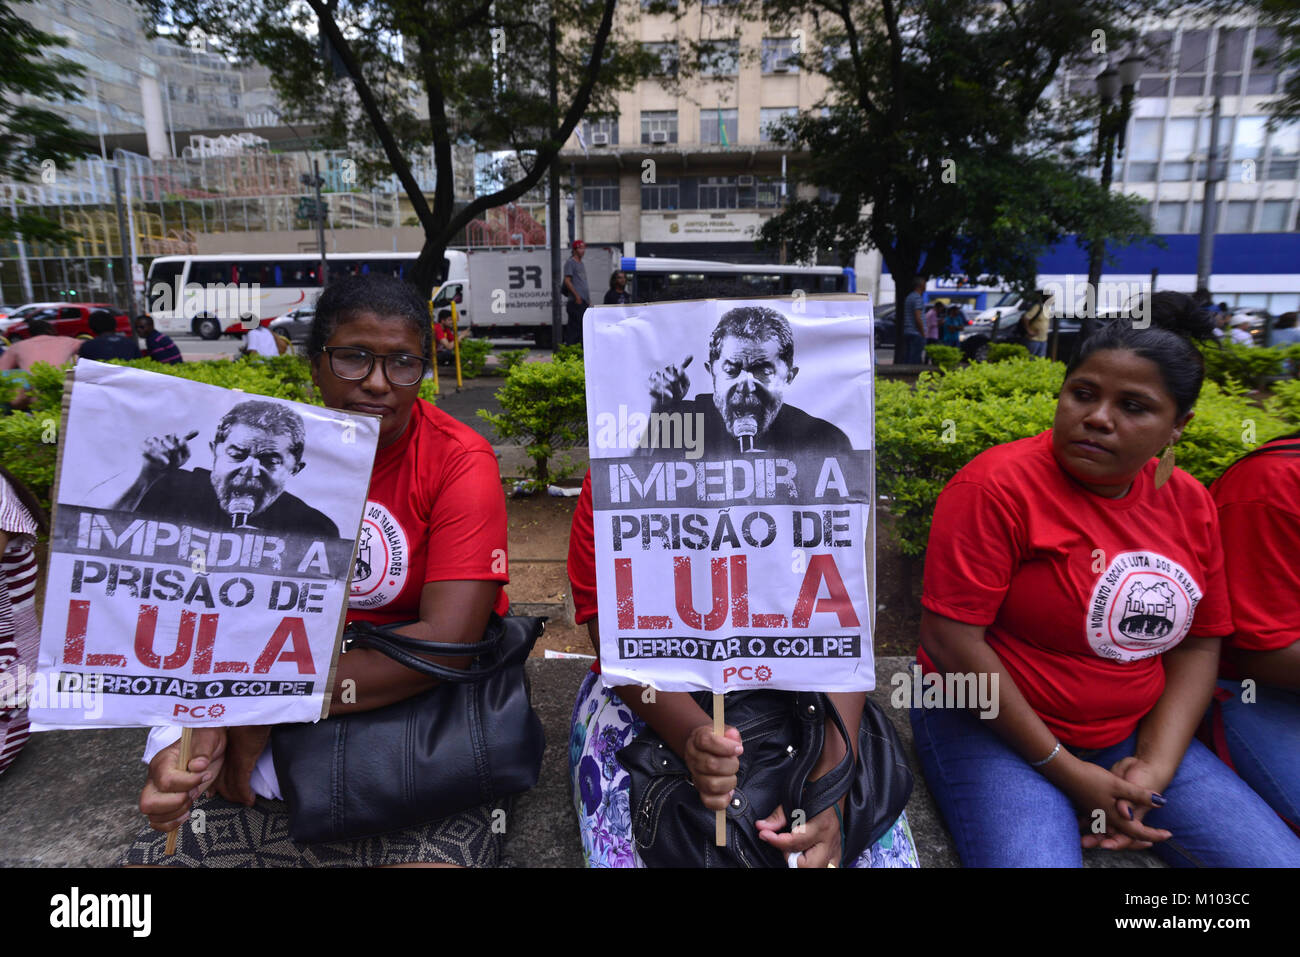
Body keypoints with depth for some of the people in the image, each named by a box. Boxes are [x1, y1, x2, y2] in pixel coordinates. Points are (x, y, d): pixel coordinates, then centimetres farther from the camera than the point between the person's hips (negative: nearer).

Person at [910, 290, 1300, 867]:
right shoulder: (997, 484, -18)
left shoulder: (1190, 503, 3)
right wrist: (1065, 770, -16)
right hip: (990, 721, -5)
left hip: (1132, 732, 6)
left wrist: (1156, 766, -6)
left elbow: (1198, 642, 8)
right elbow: (951, 639, -20)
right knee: (1032, 856, -28)